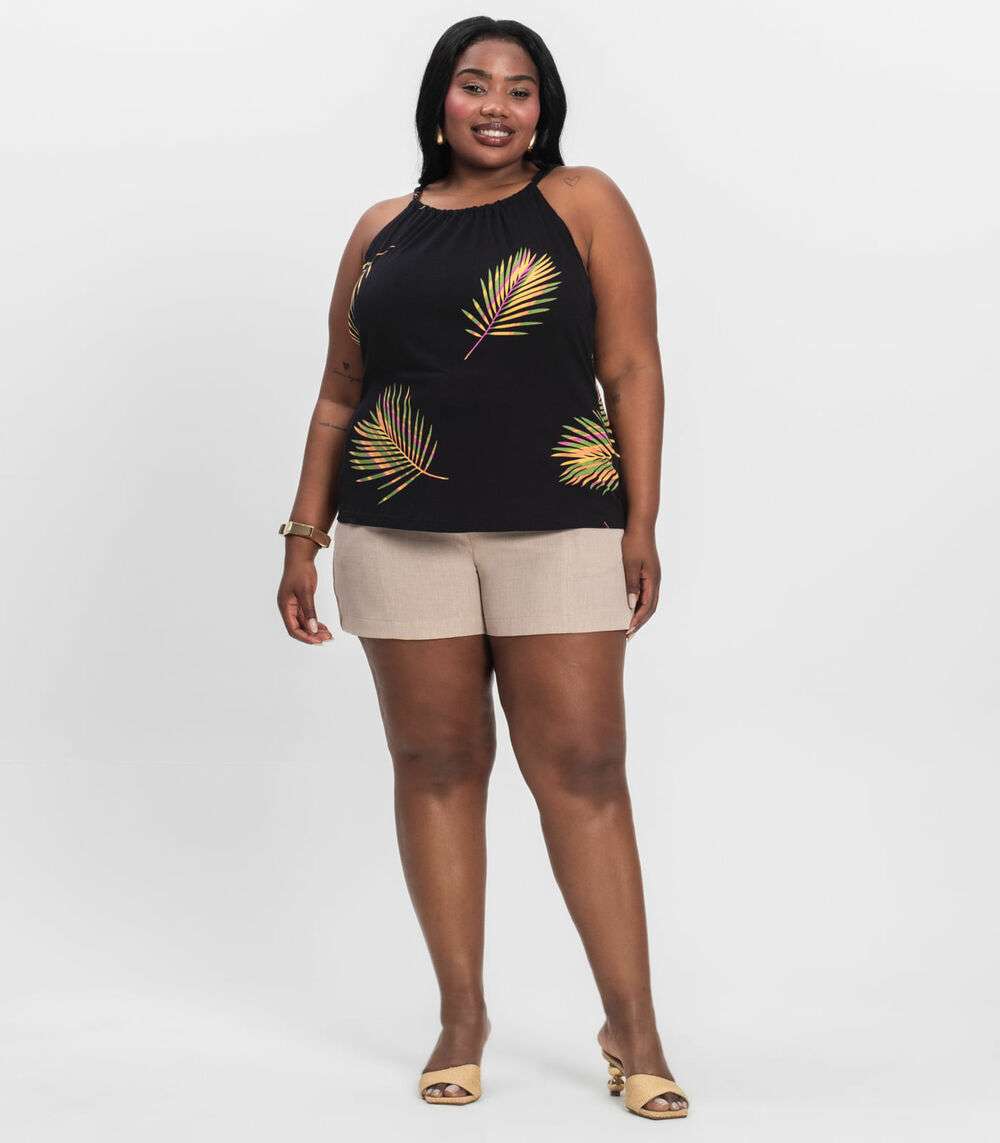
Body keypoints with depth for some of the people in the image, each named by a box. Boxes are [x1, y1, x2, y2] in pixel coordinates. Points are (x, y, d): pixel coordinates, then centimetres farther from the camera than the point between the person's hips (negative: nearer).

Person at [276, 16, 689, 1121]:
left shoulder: (584, 203, 5)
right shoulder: (383, 230, 13)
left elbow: (632, 370, 1)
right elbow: (339, 396, 15)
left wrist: (642, 523, -6)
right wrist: (305, 534, 10)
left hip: (557, 531, -2)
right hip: (402, 534, 3)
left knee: (582, 769, -3)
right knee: (434, 764, 5)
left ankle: (633, 1027, 5)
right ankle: (461, 1016, 17)